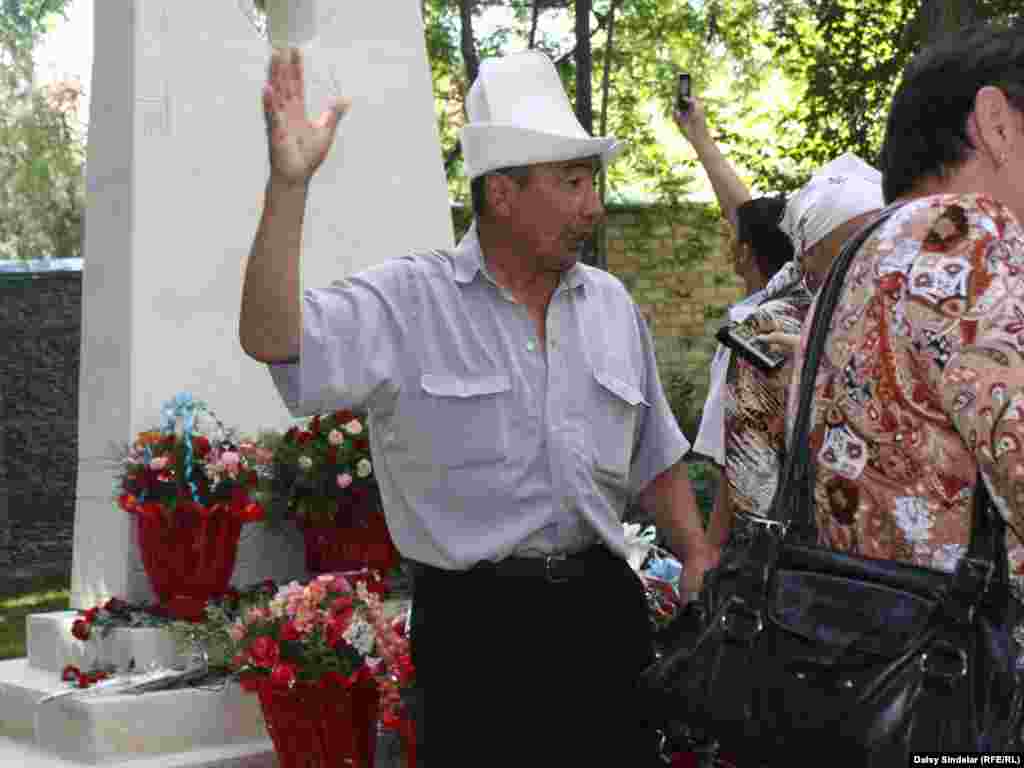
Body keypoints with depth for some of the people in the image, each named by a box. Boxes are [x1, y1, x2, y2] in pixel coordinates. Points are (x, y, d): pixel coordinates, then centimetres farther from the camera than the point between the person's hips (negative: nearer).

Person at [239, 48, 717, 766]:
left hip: (604, 606, 5)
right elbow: (272, 339, -21)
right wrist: (289, 186, -28)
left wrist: (699, 558, 5)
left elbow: (653, 459, 19)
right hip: (475, 620, -5)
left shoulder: (611, 305, 11)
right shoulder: (407, 302, -6)